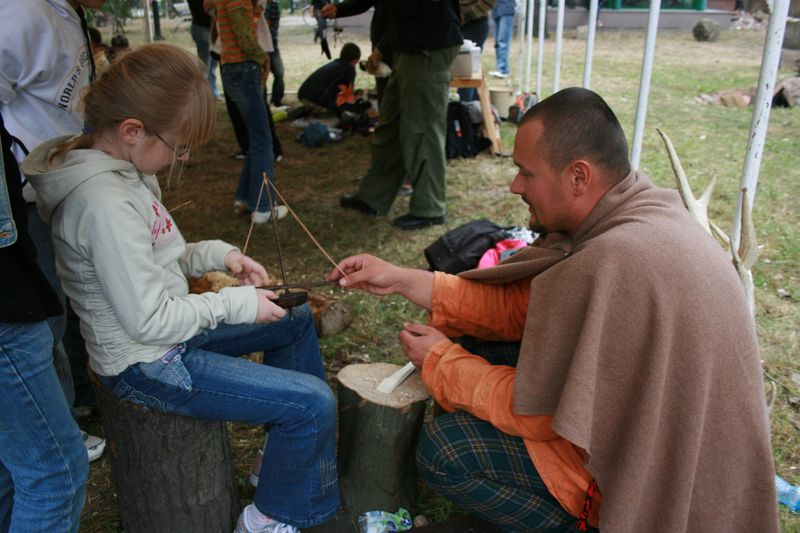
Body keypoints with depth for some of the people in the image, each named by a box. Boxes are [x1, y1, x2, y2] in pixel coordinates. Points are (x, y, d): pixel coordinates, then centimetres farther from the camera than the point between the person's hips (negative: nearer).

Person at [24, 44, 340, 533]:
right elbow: (151, 321, -27)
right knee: (312, 402, -15)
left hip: (167, 329, 10)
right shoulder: (106, 204, -30)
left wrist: (217, 254, -2)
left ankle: (292, 449, 35)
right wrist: (237, 304, -16)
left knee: (296, 321, 21)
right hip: (147, 365, -10)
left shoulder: (118, 166, 0)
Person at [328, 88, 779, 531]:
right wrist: (403, 280, -1)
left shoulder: (613, 264, -34)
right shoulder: (640, 206, -5)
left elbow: (534, 411, -23)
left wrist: (439, 360, -7)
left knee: (442, 450, -12)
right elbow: (521, 304, -1)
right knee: (492, 352, 10)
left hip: (662, 477, -9)